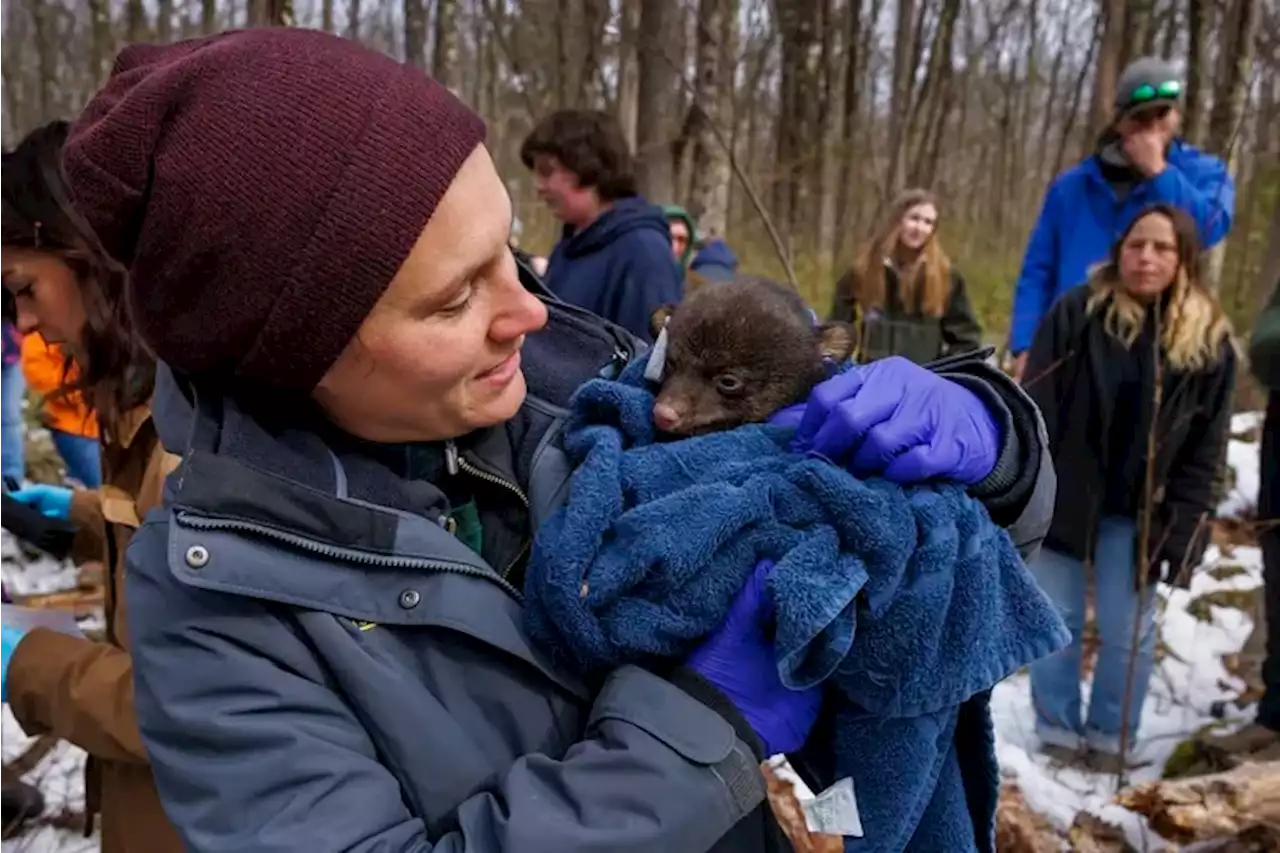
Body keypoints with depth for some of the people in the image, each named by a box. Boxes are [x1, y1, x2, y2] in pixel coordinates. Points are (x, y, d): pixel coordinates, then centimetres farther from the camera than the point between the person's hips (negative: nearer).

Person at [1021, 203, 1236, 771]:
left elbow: (1205, 451, -1)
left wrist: (1181, 528, -7)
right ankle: (1056, 733, 26)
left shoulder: (1209, 339, -3)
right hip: (1063, 493, 0)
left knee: (1127, 631, 6)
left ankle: (1110, 741, 26)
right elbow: (1036, 409, -9)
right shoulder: (1076, 312, -8)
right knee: (1057, 622, 9)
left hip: (1140, 511, 1)